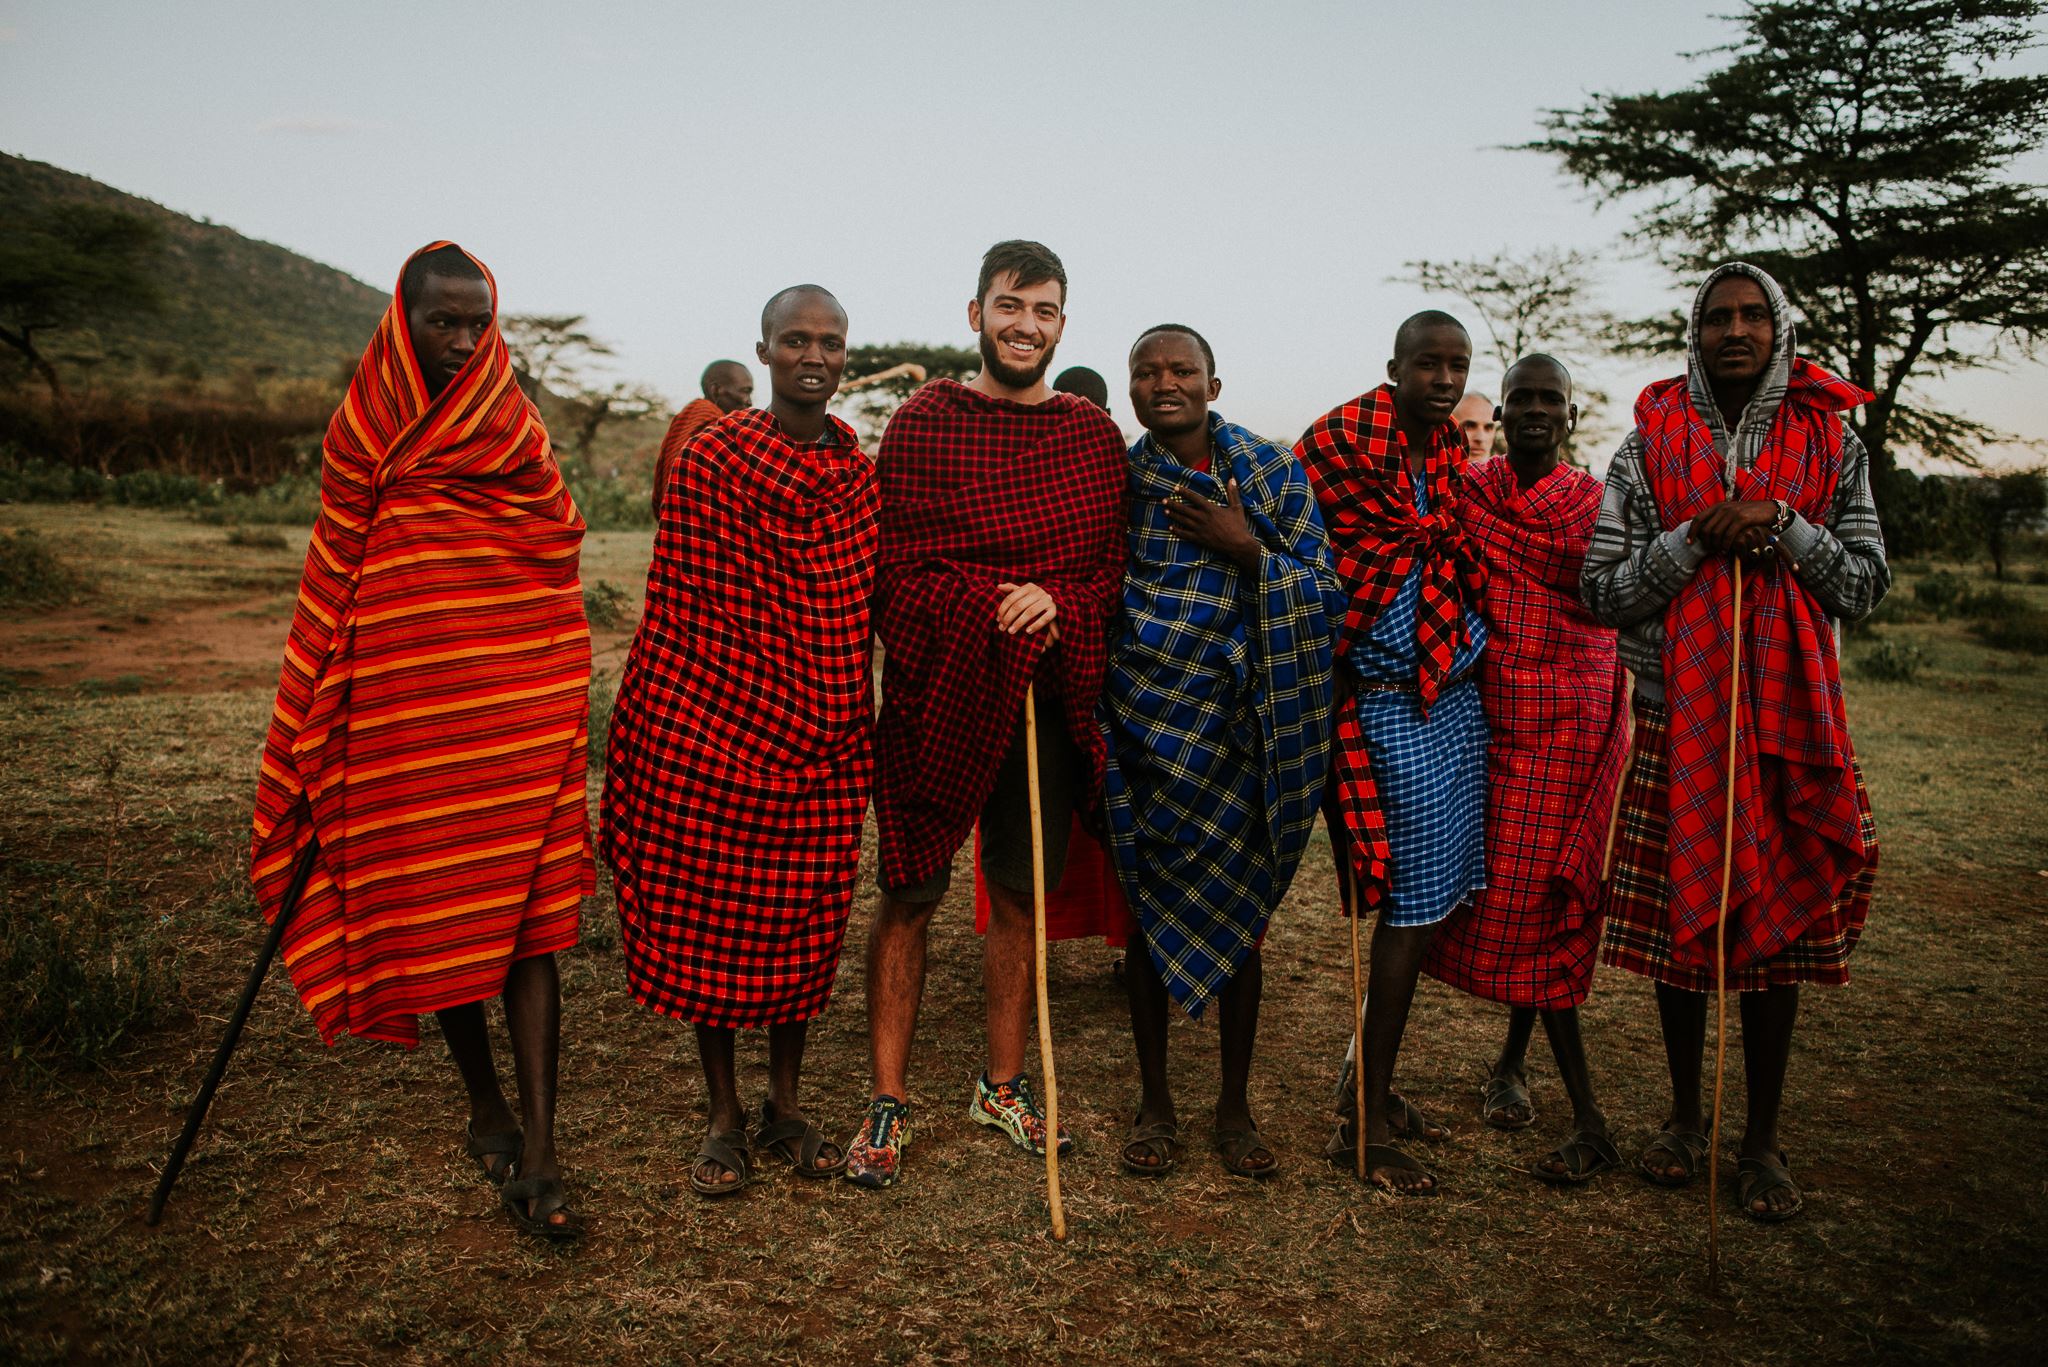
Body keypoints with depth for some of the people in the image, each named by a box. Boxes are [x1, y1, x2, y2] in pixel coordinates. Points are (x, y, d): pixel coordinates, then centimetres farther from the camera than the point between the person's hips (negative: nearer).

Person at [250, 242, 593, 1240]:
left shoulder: (518, 430, 5)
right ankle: (487, 1110, 30)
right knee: (430, 914, 9)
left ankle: (537, 1155, -2)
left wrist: (559, 705, 8)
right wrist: (313, 736, 6)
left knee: (526, 922, -5)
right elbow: (332, 585, 8)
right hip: (403, 703, 1)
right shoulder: (362, 435, 4)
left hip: (517, 707, -1)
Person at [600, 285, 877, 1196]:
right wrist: (651, 728, -7)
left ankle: (784, 1106, 28)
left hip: (821, 741, 4)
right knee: (707, 916, 6)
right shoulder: (710, 459, -6)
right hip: (712, 728, -3)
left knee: (805, 918, 10)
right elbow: (690, 609, -6)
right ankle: (724, 1119, 23)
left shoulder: (862, 474, 7)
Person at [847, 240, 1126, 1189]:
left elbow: (1113, 565, 7)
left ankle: (1003, 1086, 29)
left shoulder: (1093, 435, 9)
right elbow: (895, 571, -6)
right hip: (937, 695, -3)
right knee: (909, 895, 3)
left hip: (1047, 701, 4)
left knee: (1021, 895, 12)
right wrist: (998, 615, -18)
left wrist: (1056, 603, -13)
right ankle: (888, 1100, 17)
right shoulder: (923, 423, -2)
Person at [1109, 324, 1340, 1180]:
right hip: (1148, 722, 0)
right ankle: (1155, 1104, 23)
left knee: (1241, 914, 7)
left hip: (1245, 721, 1)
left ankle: (1234, 1107, 24)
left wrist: (1248, 549, -14)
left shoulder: (1274, 470, 3)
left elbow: (1326, 593, 1)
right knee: (1150, 909, 7)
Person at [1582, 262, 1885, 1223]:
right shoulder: (1651, 443, 1)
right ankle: (1685, 1116, 26)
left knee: (1777, 926, 5)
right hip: (1676, 718, 0)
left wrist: (1783, 526, -11)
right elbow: (1603, 592, -3)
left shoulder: (1830, 443, 6)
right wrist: (1698, 537, -15)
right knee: (1677, 919, 6)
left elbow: (1866, 585, 4)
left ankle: (1763, 1140, 21)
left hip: (1792, 720, 1)